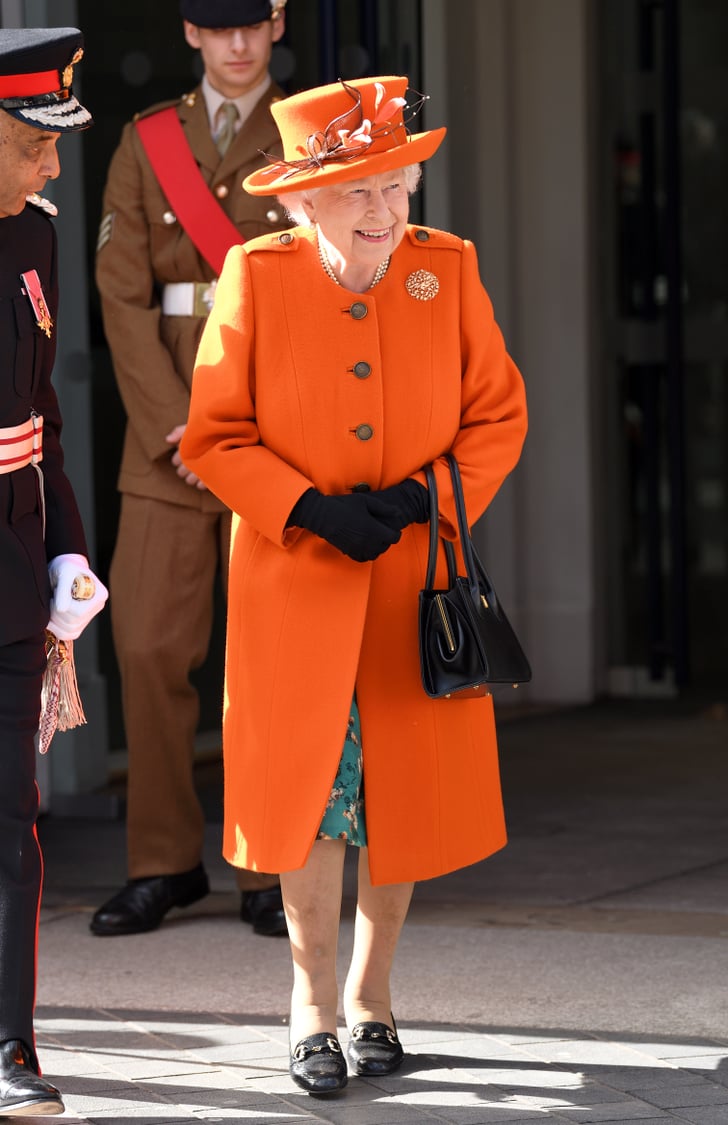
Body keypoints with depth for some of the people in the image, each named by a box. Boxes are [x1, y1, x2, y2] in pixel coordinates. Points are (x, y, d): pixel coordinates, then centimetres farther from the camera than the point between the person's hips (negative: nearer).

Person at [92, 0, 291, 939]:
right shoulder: (145, 144, 8)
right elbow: (123, 295, 1)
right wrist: (176, 428, -10)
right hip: (169, 425, 2)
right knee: (149, 647, -3)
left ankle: (271, 873, 8)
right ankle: (165, 862, 10)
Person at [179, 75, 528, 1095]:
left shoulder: (447, 268, -1)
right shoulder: (256, 276, -6)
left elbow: (498, 415, 3)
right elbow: (214, 438, -4)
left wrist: (420, 497, -12)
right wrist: (313, 511, -15)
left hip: (418, 579, 2)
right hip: (295, 580, -2)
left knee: (406, 787, 7)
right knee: (309, 785, -1)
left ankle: (372, 992, 24)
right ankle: (314, 992, 17)